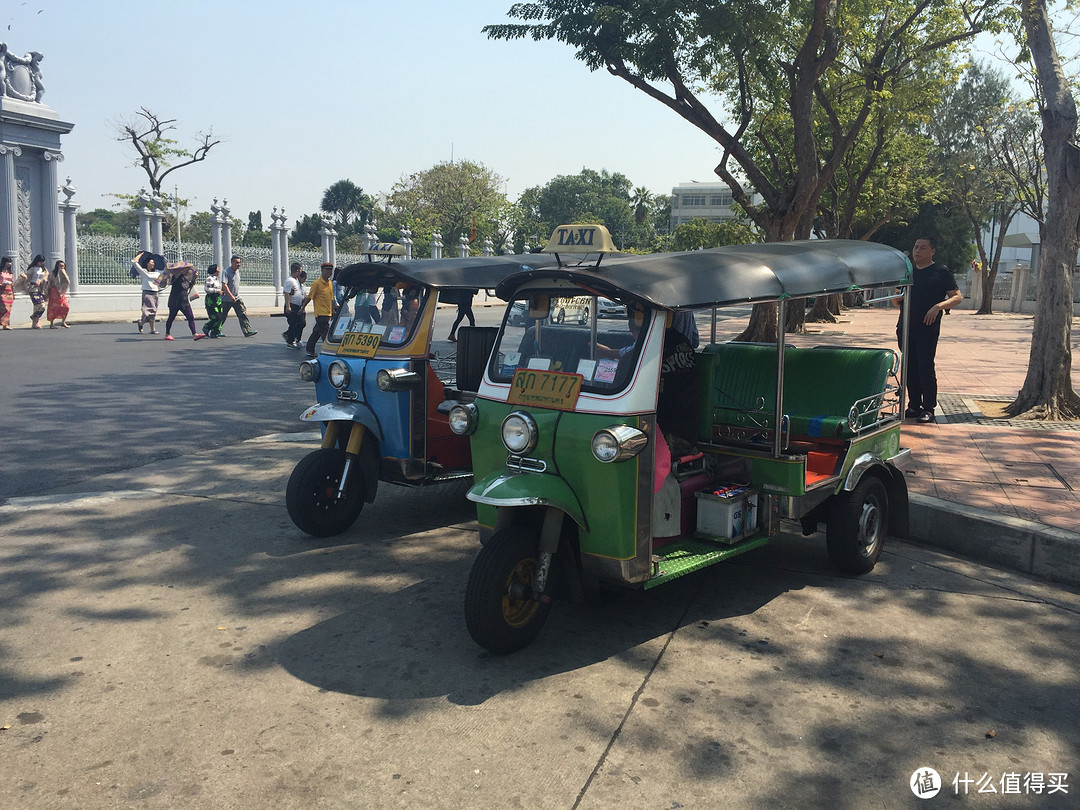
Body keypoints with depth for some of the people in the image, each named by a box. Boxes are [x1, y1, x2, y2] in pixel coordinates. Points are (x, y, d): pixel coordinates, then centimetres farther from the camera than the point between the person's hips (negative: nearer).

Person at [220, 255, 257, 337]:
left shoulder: (237, 271, 10)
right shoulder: (226, 272, -14)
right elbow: (224, 285, -21)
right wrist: (231, 296, -28)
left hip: (237, 298, 6)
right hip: (227, 299, -6)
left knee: (243, 314, -7)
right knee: (222, 316, 6)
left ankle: (247, 331, -12)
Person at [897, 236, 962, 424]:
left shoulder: (941, 272, 1)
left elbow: (957, 297, -3)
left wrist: (938, 306, -20)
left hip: (927, 328, -5)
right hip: (905, 327, 5)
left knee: (926, 368, -8)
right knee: (910, 368, 7)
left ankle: (928, 409, -2)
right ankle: (914, 406, 15)